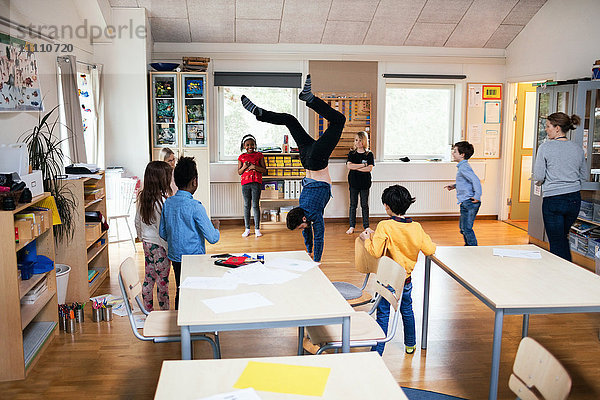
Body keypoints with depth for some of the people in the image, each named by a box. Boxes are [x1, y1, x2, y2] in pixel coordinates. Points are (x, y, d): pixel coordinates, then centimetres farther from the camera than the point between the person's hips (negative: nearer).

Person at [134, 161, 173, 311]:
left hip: (147, 244, 8)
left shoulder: (142, 197, 1)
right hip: (160, 245, -8)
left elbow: (137, 222, 11)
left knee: (148, 279, 16)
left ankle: (149, 312, 28)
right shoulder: (163, 201, -23)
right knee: (162, 281, 4)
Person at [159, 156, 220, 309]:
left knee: (180, 293, 18)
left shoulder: (168, 203, 0)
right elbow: (212, 238, -18)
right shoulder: (195, 207, -19)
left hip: (175, 257, 7)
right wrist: (216, 227, 3)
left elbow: (163, 234, 9)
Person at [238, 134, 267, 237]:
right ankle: (247, 229, 12)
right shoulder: (241, 157, 8)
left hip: (256, 183, -2)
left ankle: (257, 229, 5)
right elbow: (239, 172, 10)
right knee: (246, 205, 6)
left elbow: (264, 170, 2)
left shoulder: (259, 155, 5)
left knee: (256, 205, -2)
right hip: (245, 183, 2)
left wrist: (255, 167, -13)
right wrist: (244, 167, -9)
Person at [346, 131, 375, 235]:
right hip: (353, 182, 1)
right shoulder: (351, 153, 3)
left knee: (365, 205, 6)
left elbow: (369, 168, -12)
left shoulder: (369, 154, 0)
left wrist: (355, 167, -13)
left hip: (365, 183, -1)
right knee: (353, 204, 6)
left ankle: (366, 226, 14)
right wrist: (363, 165, -13)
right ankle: (352, 226, 12)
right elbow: (349, 166, -12)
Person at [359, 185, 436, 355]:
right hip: (406, 279, 5)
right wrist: (426, 239, 18)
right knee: (407, 310, 23)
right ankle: (410, 344, 41)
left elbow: (376, 252, -24)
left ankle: (377, 352, 7)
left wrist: (367, 239, -6)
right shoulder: (416, 227, -6)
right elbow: (430, 250, -3)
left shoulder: (384, 226, -19)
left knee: (383, 314, 5)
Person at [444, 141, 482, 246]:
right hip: (466, 203, 11)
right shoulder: (463, 166, 16)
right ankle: (468, 245, 32)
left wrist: (477, 197, -25)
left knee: (466, 228, -8)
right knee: (463, 227, 20)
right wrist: (454, 186, 22)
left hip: (469, 202, -11)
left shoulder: (464, 167, -16)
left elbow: (475, 180, -26)